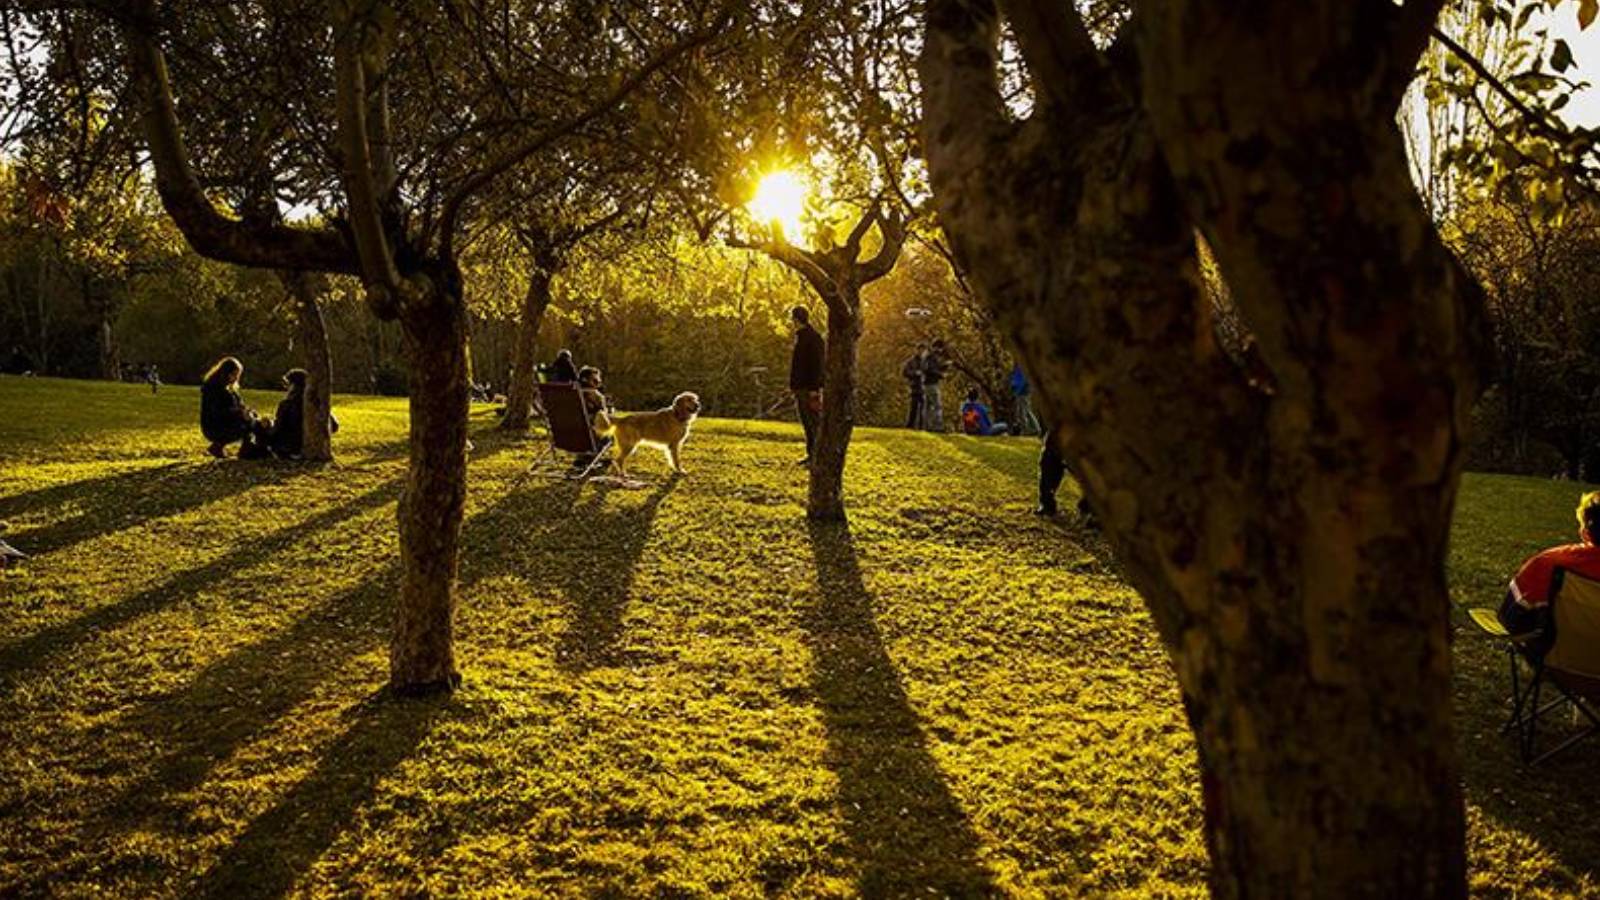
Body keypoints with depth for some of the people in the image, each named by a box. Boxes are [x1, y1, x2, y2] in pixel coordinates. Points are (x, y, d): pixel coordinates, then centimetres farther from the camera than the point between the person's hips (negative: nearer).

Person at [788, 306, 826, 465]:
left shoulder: (814, 338, -12)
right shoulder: (800, 338, 19)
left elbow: (817, 365, -19)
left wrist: (814, 389, -24)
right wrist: (795, 387, 22)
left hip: (810, 389, -10)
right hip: (801, 388, 10)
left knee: (814, 423, -10)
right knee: (806, 423, 12)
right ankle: (811, 455, 17)